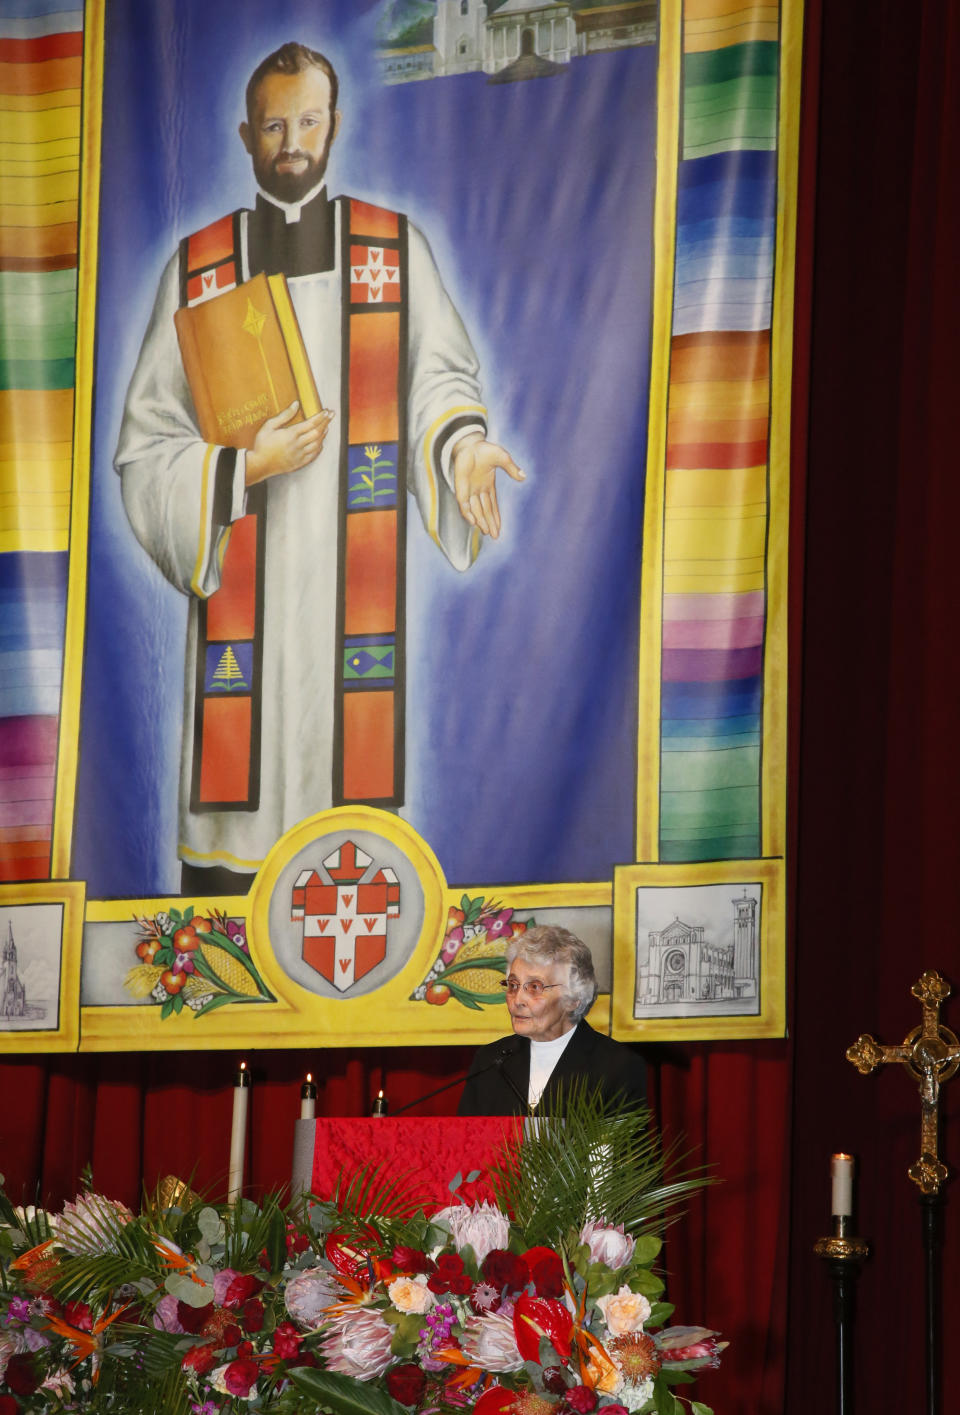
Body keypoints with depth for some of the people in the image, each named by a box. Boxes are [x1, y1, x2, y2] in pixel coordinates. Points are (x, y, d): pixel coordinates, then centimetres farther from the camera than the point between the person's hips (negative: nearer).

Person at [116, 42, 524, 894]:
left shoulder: (396, 251, 9)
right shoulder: (199, 268, 9)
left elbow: (438, 374, 14)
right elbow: (145, 454, 8)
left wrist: (460, 441, -7)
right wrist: (245, 467, -8)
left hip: (356, 604, 0)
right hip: (239, 611, 0)